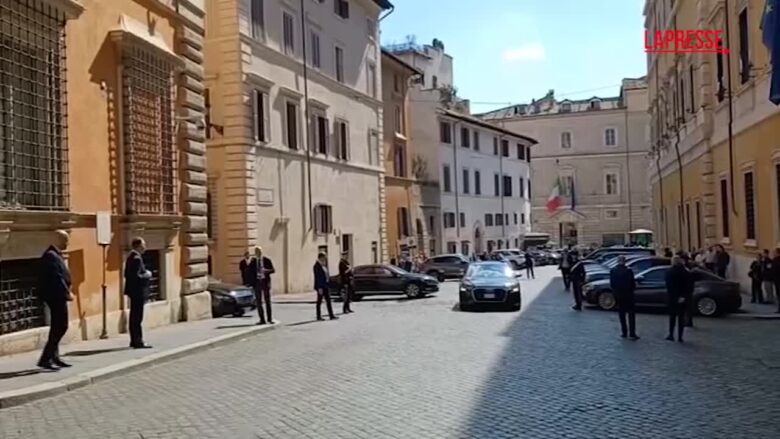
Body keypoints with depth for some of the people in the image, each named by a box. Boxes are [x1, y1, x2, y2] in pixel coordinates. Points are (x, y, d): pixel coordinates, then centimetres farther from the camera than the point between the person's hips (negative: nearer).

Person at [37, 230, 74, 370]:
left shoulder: (56, 254, 16)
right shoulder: (51, 255, -16)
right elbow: (56, 277, -22)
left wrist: (66, 291, 10)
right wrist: (67, 293, -18)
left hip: (57, 296, 11)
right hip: (55, 296, -11)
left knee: (58, 327, 15)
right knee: (59, 328, -8)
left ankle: (53, 357, 23)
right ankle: (45, 359, -4)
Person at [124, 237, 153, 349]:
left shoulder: (131, 256, 12)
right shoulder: (137, 258, -19)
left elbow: (127, 274, 17)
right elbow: (136, 276, -26)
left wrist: (145, 273, 11)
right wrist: (147, 275, -11)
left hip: (133, 290, 10)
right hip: (138, 291, -10)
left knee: (134, 316, 15)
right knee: (137, 317, -6)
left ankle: (134, 340, 23)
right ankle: (138, 342, -2)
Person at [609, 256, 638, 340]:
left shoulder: (613, 271, -7)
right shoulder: (628, 271, -17)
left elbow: (611, 284, -3)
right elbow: (632, 283, -11)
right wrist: (633, 287, 10)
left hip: (618, 295, 3)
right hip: (628, 294, -3)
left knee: (621, 314, 14)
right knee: (631, 314, 5)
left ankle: (624, 332, 16)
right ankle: (632, 333, 1)